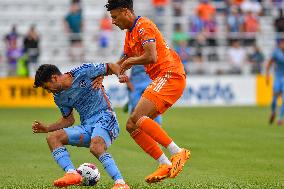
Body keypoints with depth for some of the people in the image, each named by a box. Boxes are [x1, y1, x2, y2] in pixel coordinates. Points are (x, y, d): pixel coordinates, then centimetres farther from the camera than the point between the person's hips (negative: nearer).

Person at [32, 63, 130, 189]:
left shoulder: (84, 72, -6)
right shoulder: (60, 98, 12)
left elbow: (110, 67, 4)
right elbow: (68, 120, 24)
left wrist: (120, 75, -16)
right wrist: (47, 128, 13)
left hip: (104, 118, -7)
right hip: (86, 127, 7)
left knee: (95, 147, -36)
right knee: (52, 137, -12)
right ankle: (72, 173, -30)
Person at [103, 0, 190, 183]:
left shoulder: (144, 26, -11)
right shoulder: (130, 33, 21)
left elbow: (151, 57, -24)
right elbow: (126, 59, 33)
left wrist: (129, 61, -6)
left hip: (170, 75, -10)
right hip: (160, 80, 10)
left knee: (139, 117, -24)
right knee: (132, 125, 3)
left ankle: (177, 152, -24)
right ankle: (165, 165, -3)